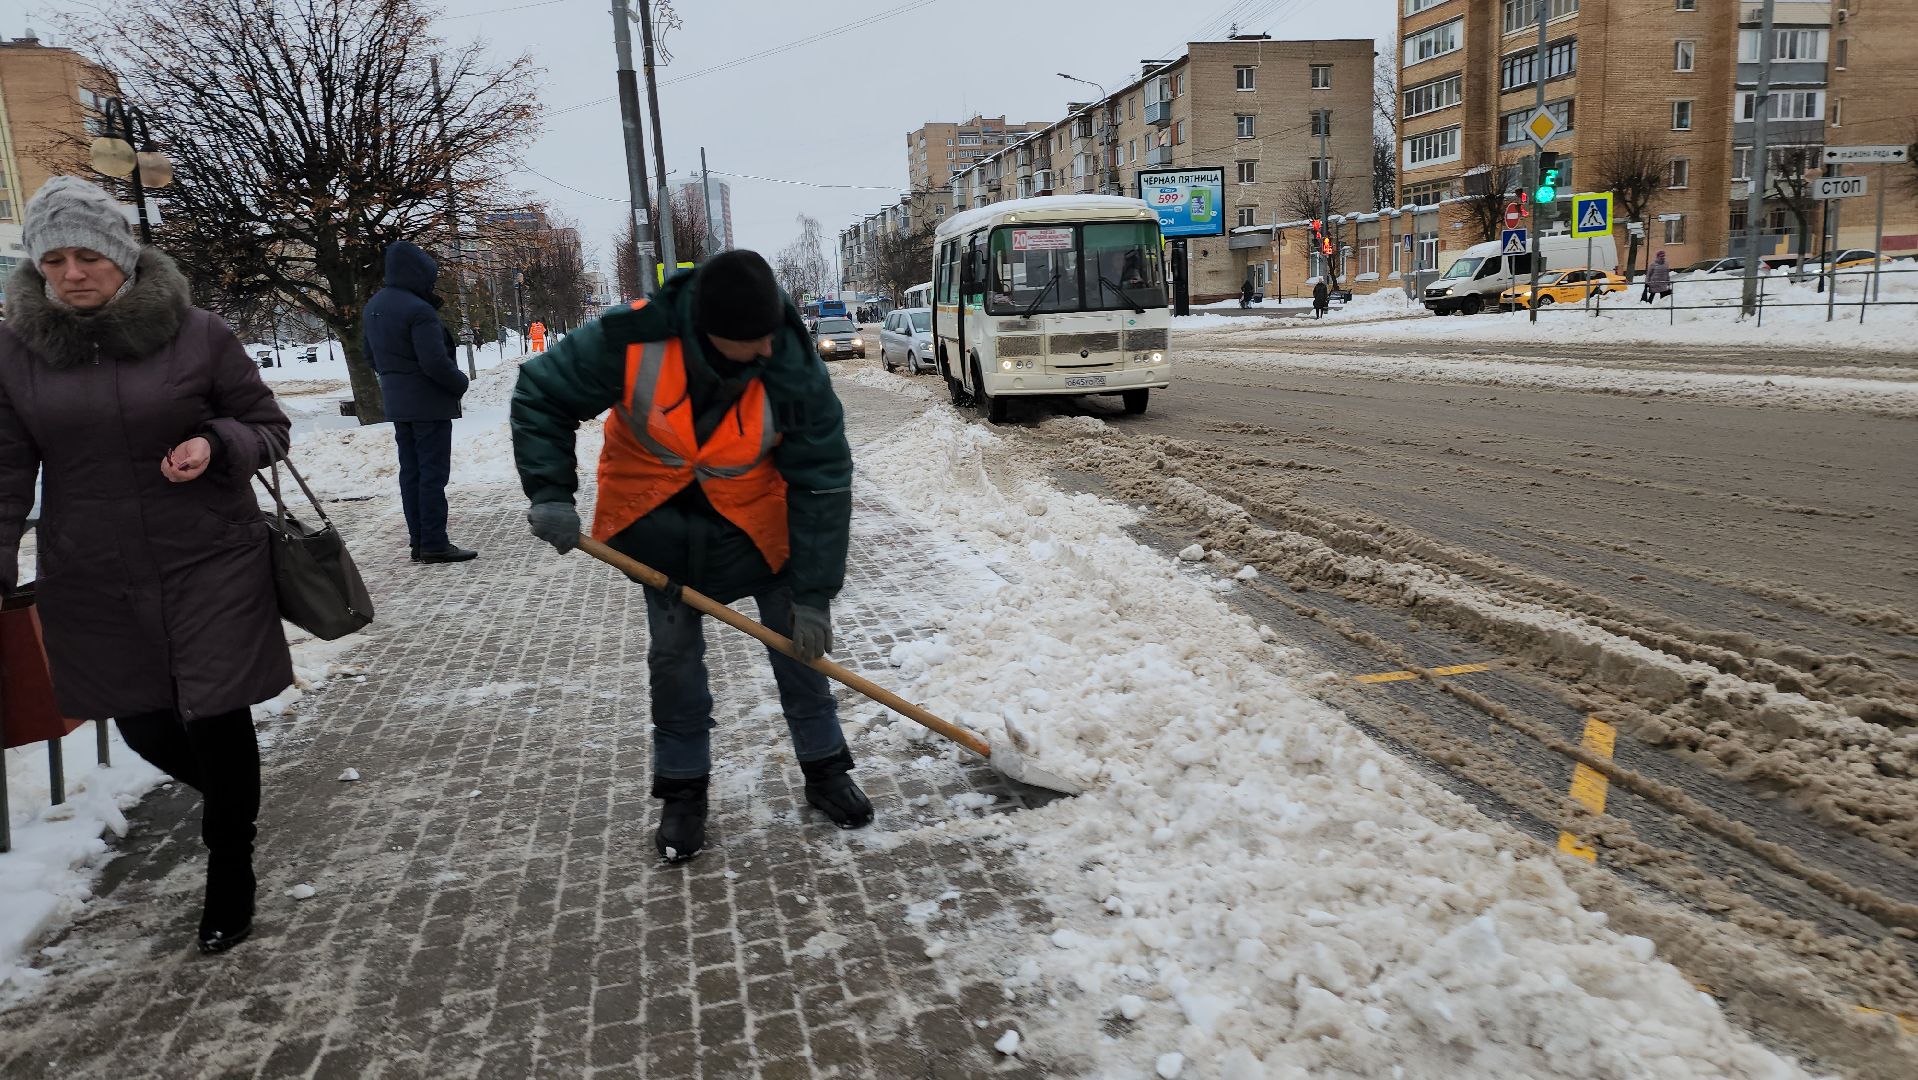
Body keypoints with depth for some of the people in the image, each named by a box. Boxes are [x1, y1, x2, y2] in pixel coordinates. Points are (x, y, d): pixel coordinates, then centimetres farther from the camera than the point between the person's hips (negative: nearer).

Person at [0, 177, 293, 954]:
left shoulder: (197, 335, -6)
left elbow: (269, 429, 2)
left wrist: (216, 445, -18)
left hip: (211, 567, -2)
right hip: (93, 583, 3)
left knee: (217, 719, 1)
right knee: (145, 729, 10)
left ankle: (230, 866, 24)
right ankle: (230, 797, 44)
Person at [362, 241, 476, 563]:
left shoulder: (374, 306, 9)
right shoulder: (418, 310, -20)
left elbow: (371, 354, 17)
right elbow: (435, 362, -22)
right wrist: (460, 382, -6)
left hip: (397, 403, 9)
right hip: (429, 402, -9)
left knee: (410, 471, 12)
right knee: (433, 473, -4)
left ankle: (418, 541, 16)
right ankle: (434, 544, -3)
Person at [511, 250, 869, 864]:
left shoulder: (795, 372, -29)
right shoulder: (634, 342, -31)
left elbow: (823, 485, -21)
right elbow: (541, 396, -15)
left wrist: (814, 595, -20)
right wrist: (550, 493, -24)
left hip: (754, 514, 0)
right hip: (658, 513, 0)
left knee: (798, 640, 4)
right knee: (673, 650, 3)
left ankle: (825, 771, 22)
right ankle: (683, 790, 20)